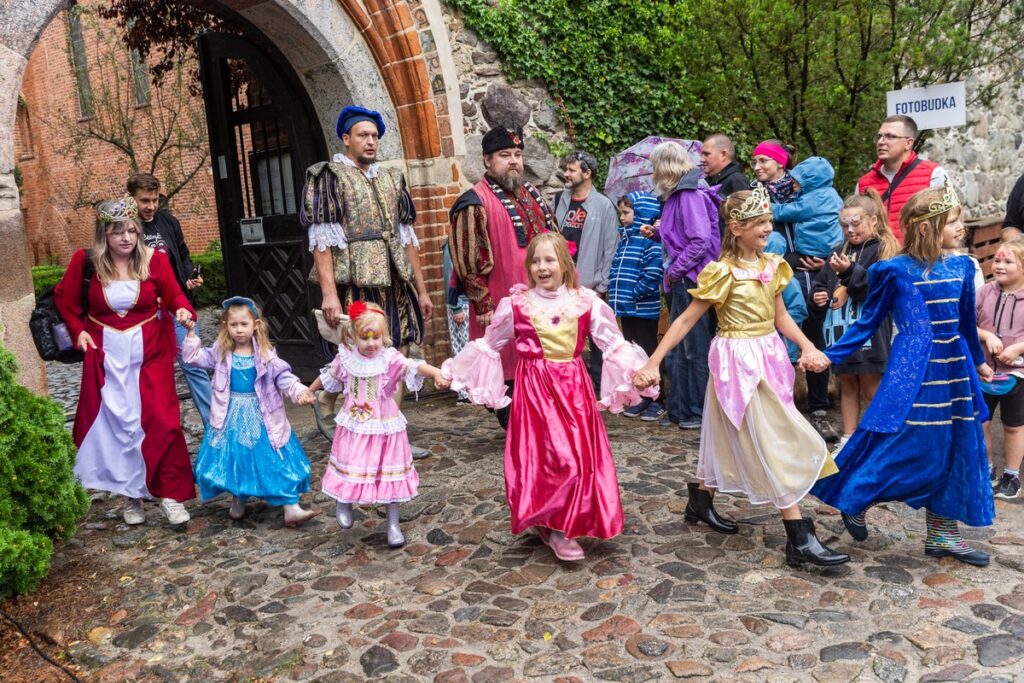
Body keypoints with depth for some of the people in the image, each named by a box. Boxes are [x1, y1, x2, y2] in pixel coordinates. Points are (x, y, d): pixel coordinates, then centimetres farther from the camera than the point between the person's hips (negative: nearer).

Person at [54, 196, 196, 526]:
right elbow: (64, 298, 9)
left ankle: (172, 496, 3)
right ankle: (132, 496, 19)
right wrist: (78, 331, 1)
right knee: (117, 424, 5)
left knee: (162, 421, -6)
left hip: (150, 352, -1)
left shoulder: (154, 260, -8)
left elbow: (174, 295, -5)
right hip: (107, 354, 1)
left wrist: (183, 310, -26)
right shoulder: (86, 261, -6)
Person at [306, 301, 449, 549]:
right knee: (351, 468, 14)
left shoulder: (391, 358, -16)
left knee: (390, 474, 4)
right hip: (354, 426, 2)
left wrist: (435, 372, -54)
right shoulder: (346, 358, -5)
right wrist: (310, 390, 29)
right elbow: (328, 376, 15)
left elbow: (414, 367, -34)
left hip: (384, 426, -2)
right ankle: (343, 503, 45)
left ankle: (393, 525, 17)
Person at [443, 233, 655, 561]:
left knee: (580, 454, 4)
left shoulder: (586, 302, 0)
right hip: (535, 388, -2)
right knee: (545, 455, -10)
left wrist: (639, 371, -6)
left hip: (574, 387, 3)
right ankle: (556, 530, 4)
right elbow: (489, 344, 10)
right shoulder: (516, 305, -2)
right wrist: (454, 371, 10)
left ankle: (561, 524, 22)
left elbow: (614, 344, 5)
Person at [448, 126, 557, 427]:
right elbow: (469, 262, -12)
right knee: (508, 372, 2)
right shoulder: (475, 203, -8)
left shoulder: (530, 194, 15)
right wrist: (485, 306, -15)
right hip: (502, 308, -7)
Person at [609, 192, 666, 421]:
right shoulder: (625, 237, 13)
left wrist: (636, 293, -17)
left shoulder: (650, 239, -13)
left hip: (644, 308, -8)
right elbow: (615, 266, 17)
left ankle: (656, 401, 12)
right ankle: (640, 397, 25)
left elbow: (653, 272, -22)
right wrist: (615, 292, 5)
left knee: (648, 351, 1)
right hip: (626, 307, 8)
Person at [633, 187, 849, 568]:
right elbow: (686, 320, -13)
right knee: (777, 443, -7)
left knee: (732, 436, 18)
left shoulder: (771, 265, 7)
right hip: (738, 360, -7)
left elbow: (780, 316, 12)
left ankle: (701, 501, 38)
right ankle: (800, 540, -1)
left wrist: (806, 346, -5)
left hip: (768, 357, 7)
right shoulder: (723, 272, -14)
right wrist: (652, 364, -17)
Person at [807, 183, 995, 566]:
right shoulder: (895, 271, -9)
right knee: (897, 445, -7)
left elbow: (966, 323, 18)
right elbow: (868, 323, -1)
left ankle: (942, 535, 24)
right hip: (913, 371, -6)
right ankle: (854, 501, 19)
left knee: (955, 453, 11)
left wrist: (978, 362, 28)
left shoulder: (961, 267, 6)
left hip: (953, 372, 6)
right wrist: (830, 356, -5)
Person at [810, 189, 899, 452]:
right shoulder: (843, 251, 15)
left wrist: (850, 271, -25)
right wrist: (817, 295, 0)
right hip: (841, 329, 7)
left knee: (870, 389, 2)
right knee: (847, 386, 14)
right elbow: (821, 282, 20)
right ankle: (848, 439, 23)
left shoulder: (884, 250, -6)